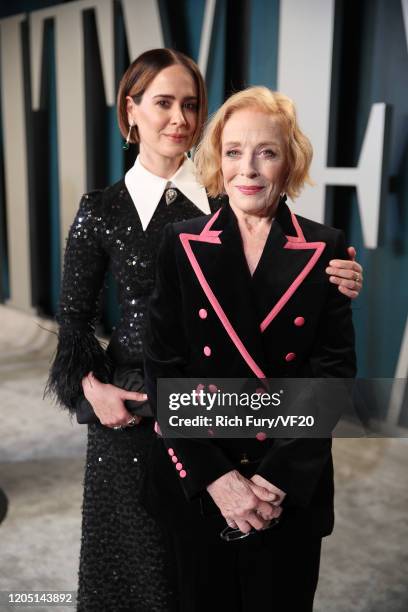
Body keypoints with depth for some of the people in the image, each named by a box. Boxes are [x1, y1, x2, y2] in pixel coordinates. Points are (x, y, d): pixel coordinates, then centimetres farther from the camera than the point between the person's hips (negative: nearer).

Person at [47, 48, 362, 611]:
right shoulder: (102, 210, -4)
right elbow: (74, 316, 2)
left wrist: (337, 285, -16)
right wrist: (94, 388, -14)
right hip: (134, 405, -1)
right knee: (140, 550, 15)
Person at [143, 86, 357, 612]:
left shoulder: (325, 250, -3)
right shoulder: (183, 244, -3)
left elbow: (334, 370, -6)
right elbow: (163, 369, -6)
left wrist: (280, 478, -14)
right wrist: (215, 476, -13)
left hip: (292, 491, 0)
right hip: (195, 486, 1)